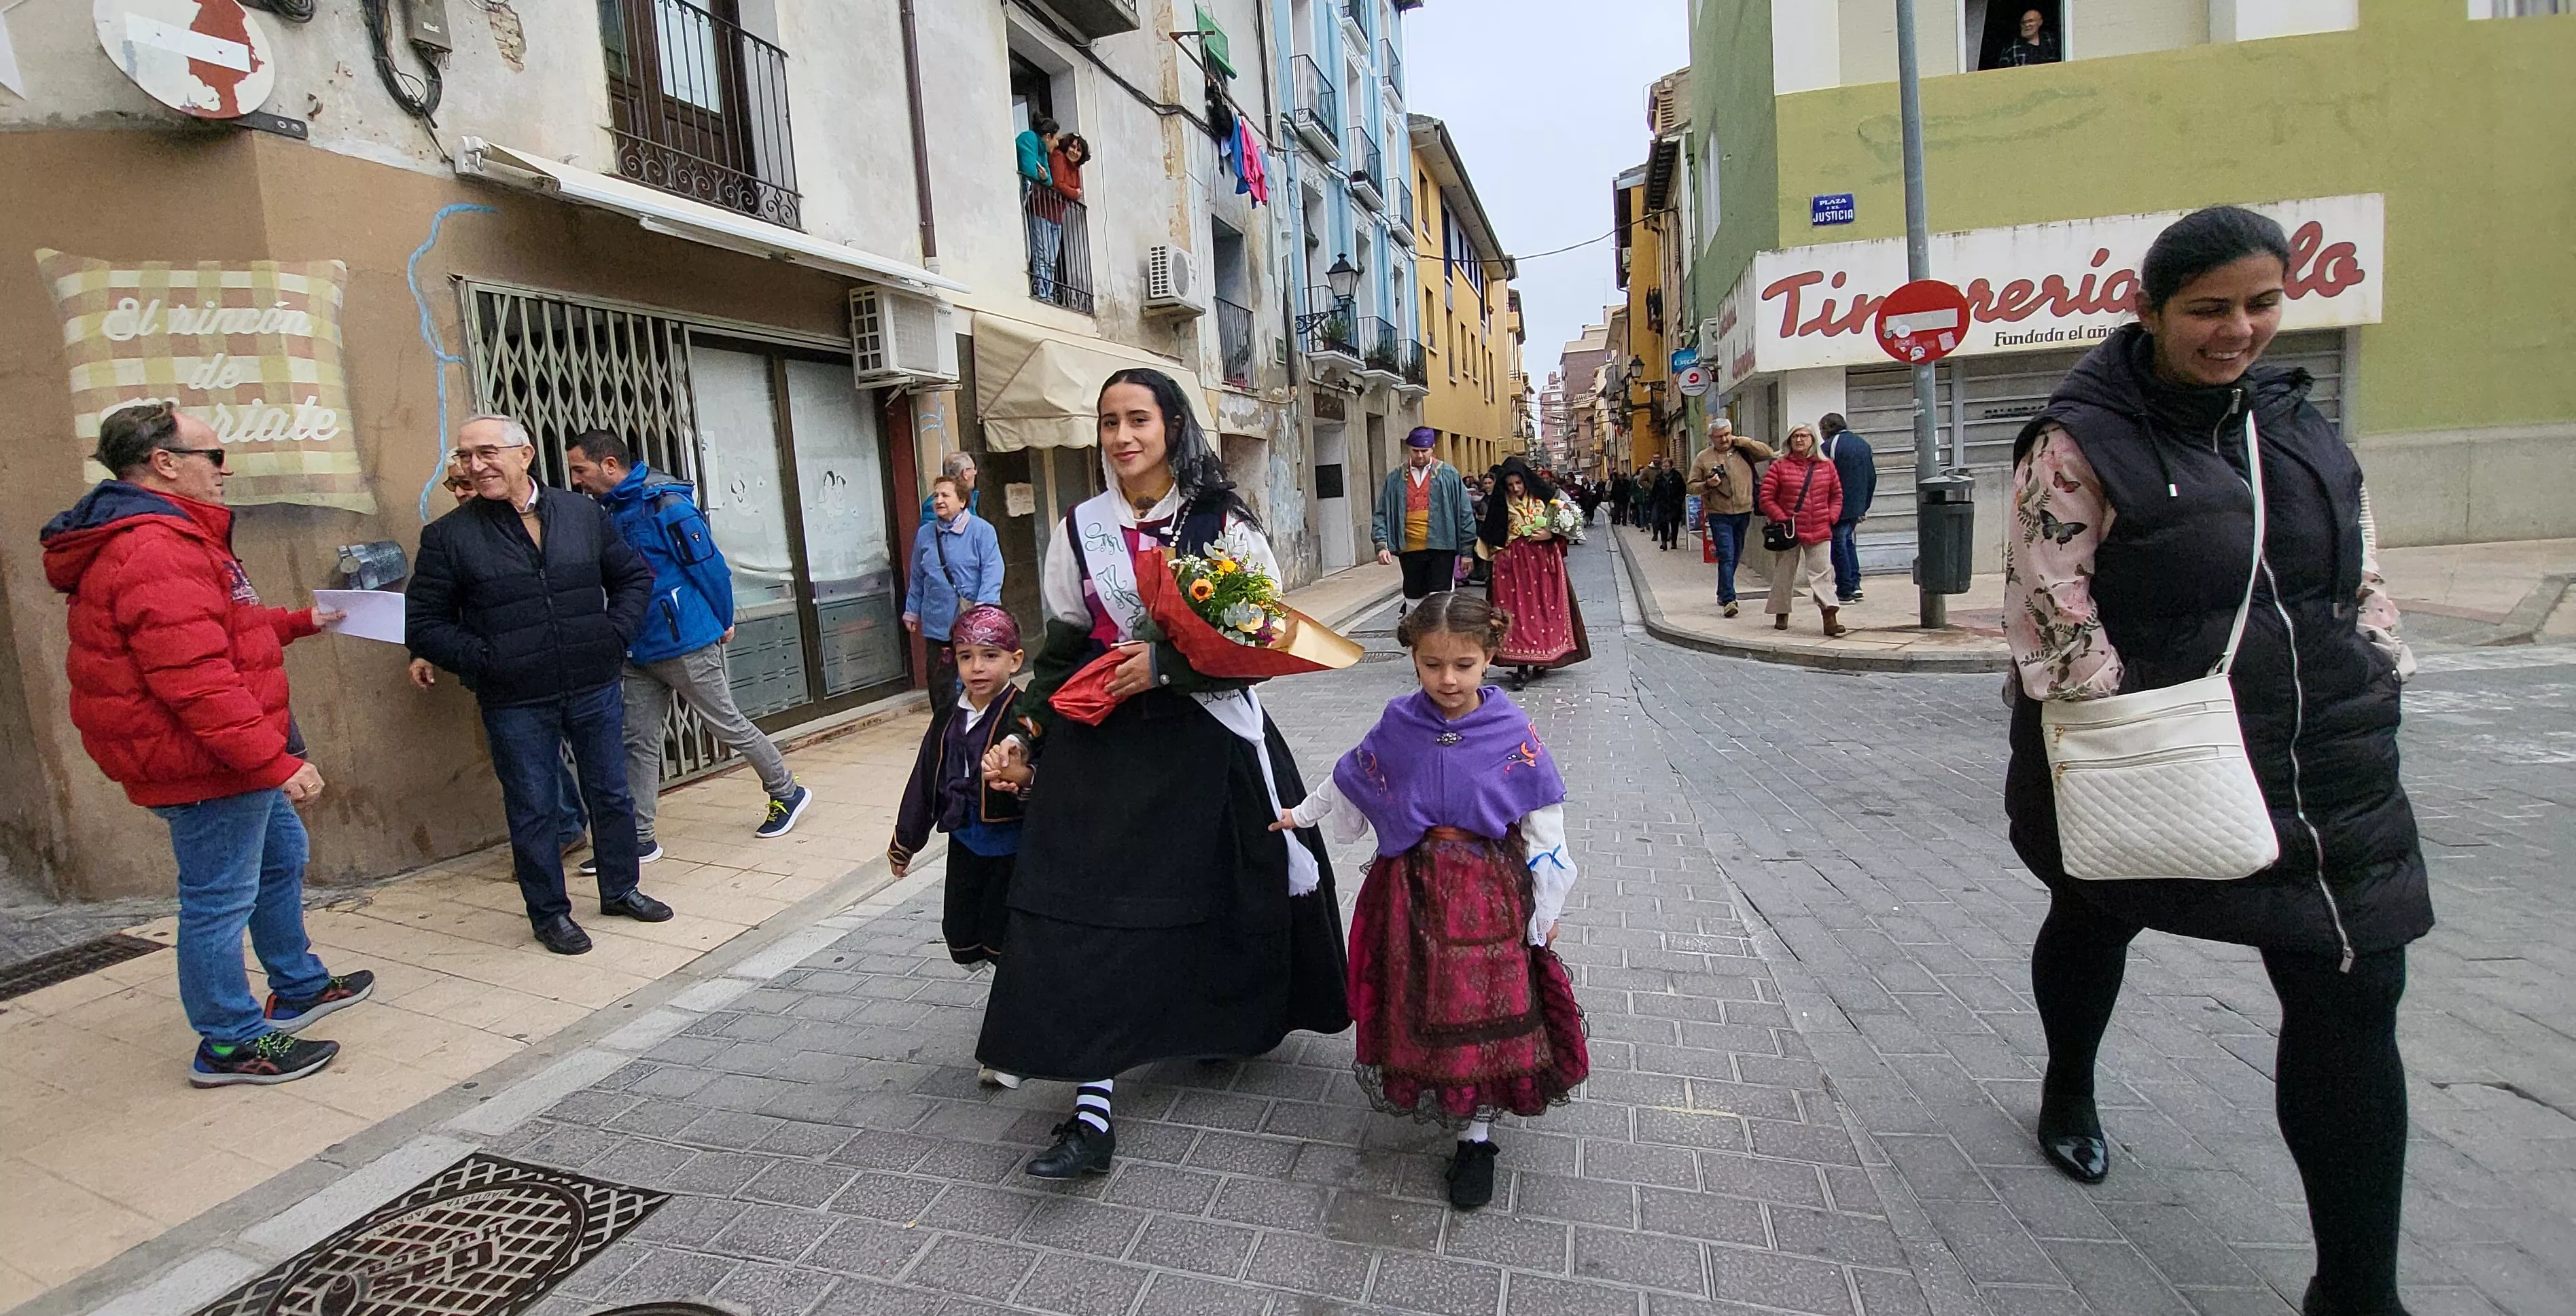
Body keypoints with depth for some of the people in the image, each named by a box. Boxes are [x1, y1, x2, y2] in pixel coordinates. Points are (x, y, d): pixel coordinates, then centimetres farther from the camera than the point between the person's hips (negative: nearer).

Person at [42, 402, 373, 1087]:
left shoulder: (159, 537, 14)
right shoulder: (158, 549, -23)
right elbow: (193, 679, -30)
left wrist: (299, 621, 32)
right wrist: (275, 759, -29)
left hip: (231, 757, 12)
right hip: (205, 766, -12)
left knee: (281, 856, 24)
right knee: (220, 898, 0)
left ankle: (299, 988, 39)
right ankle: (231, 1045, 13)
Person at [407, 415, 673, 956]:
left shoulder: (584, 514, 3)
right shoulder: (448, 536, -3)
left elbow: (635, 575, 12)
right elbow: (423, 624, 0)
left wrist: (615, 636, -1)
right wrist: (484, 661, -11)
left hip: (595, 689, 2)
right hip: (515, 703, -2)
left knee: (611, 795, 14)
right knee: (531, 810, 8)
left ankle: (620, 888, 32)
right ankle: (549, 913, 24)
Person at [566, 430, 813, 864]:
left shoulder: (664, 503, -16)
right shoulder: (610, 512, 9)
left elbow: (710, 565, -14)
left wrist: (723, 623, -7)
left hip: (686, 644, -8)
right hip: (638, 650, 8)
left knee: (728, 726, 4)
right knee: (640, 743, 8)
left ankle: (788, 793, 22)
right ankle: (638, 839, 15)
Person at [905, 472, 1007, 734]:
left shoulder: (982, 530, -4)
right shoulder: (924, 534, 11)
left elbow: (992, 572, -12)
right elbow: (916, 577, 20)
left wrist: (983, 608, -22)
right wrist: (912, 612, 21)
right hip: (938, 624, 4)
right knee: (941, 685, 7)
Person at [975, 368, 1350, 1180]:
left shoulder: (1224, 524, -2)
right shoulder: (1080, 530, 7)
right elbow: (1062, 648, 12)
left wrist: (1169, 665, -17)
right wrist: (1024, 731, 1)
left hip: (1204, 744, -1)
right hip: (1100, 747, 2)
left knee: (1216, 902, 9)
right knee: (1086, 912, -6)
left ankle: (1225, 1029, 39)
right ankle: (1092, 1110, 1)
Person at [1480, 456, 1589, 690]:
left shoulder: (1543, 499, 2)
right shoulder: (1501, 505, 2)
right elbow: (1492, 538, 6)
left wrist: (1549, 534, -12)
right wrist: (1499, 556, -4)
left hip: (1543, 561, 1)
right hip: (1515, 564, -1)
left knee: (1544, 607, 4)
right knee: (1518, 610, -5)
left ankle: (1539, 660, 19)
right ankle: (1521, 667, -7)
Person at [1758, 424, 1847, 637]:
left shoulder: (1826, 466, 8)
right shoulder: (1779, 466, 1)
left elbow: (1837, 495, 15)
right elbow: (1766, 498, -2)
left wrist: (1831, 517, 0)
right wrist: (1781, 518, -10)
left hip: (1819, 531, 1)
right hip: (1789, 531, -1)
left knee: (1822, 574, -5)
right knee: (1784, 574, 8)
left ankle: (1830, 619, -10)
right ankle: (1781, 615, 23)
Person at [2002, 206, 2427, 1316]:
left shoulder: (2290, 418, 8)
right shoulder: (2082, 442, -13)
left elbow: (2361, 573, 15)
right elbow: (2049, 610, -18)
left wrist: (2374, 695, 7)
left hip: (2327, 771, 6)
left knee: (2353, 998, 1)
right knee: (2093, 923, 19)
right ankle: (2068, 1091, 50)